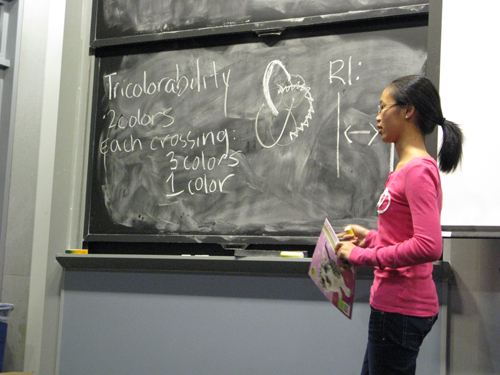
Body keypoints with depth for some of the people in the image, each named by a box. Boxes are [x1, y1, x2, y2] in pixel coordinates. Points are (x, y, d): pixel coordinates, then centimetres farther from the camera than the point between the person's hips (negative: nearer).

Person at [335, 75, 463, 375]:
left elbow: (428, 247, -27)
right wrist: (370, 238, 9)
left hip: (400, 310, -10)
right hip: (395, 305, 10)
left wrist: (363, 256, -20)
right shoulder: (409, 167, 12)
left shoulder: (418, 170, -18)